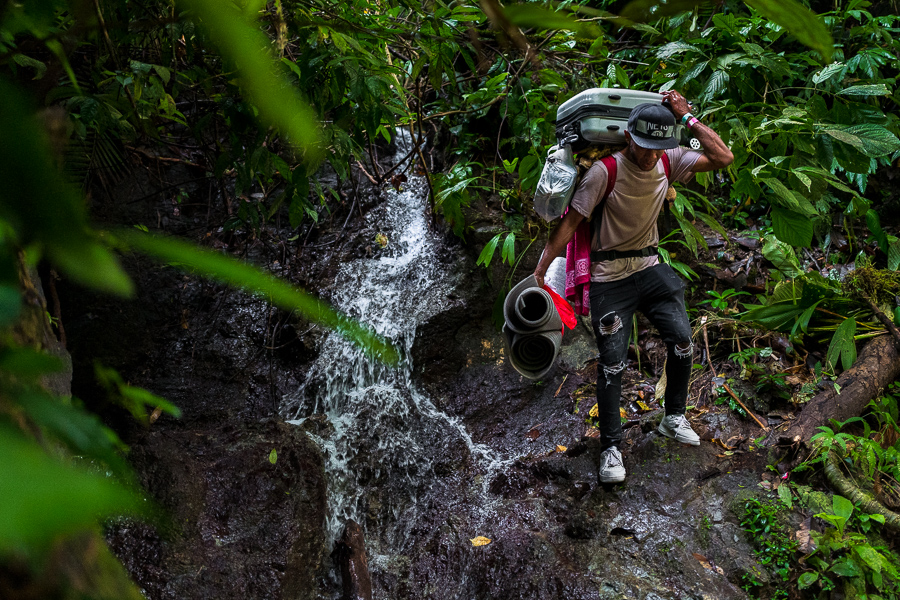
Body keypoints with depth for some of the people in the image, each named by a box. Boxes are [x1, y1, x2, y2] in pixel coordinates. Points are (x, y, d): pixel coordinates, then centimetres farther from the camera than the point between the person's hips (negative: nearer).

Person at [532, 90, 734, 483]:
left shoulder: (669, 162, -4)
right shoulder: (605, 171, -18)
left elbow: (723, 158, -9)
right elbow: (571, 221, -16)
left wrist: (686, 117, -15)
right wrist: (540, 269, -20)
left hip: (649, 267, 5)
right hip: (609, 276, -4)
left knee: (682, 340, -4)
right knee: (612, 362, -4)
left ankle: (674, 418, 19)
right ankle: (611, 448, 7)